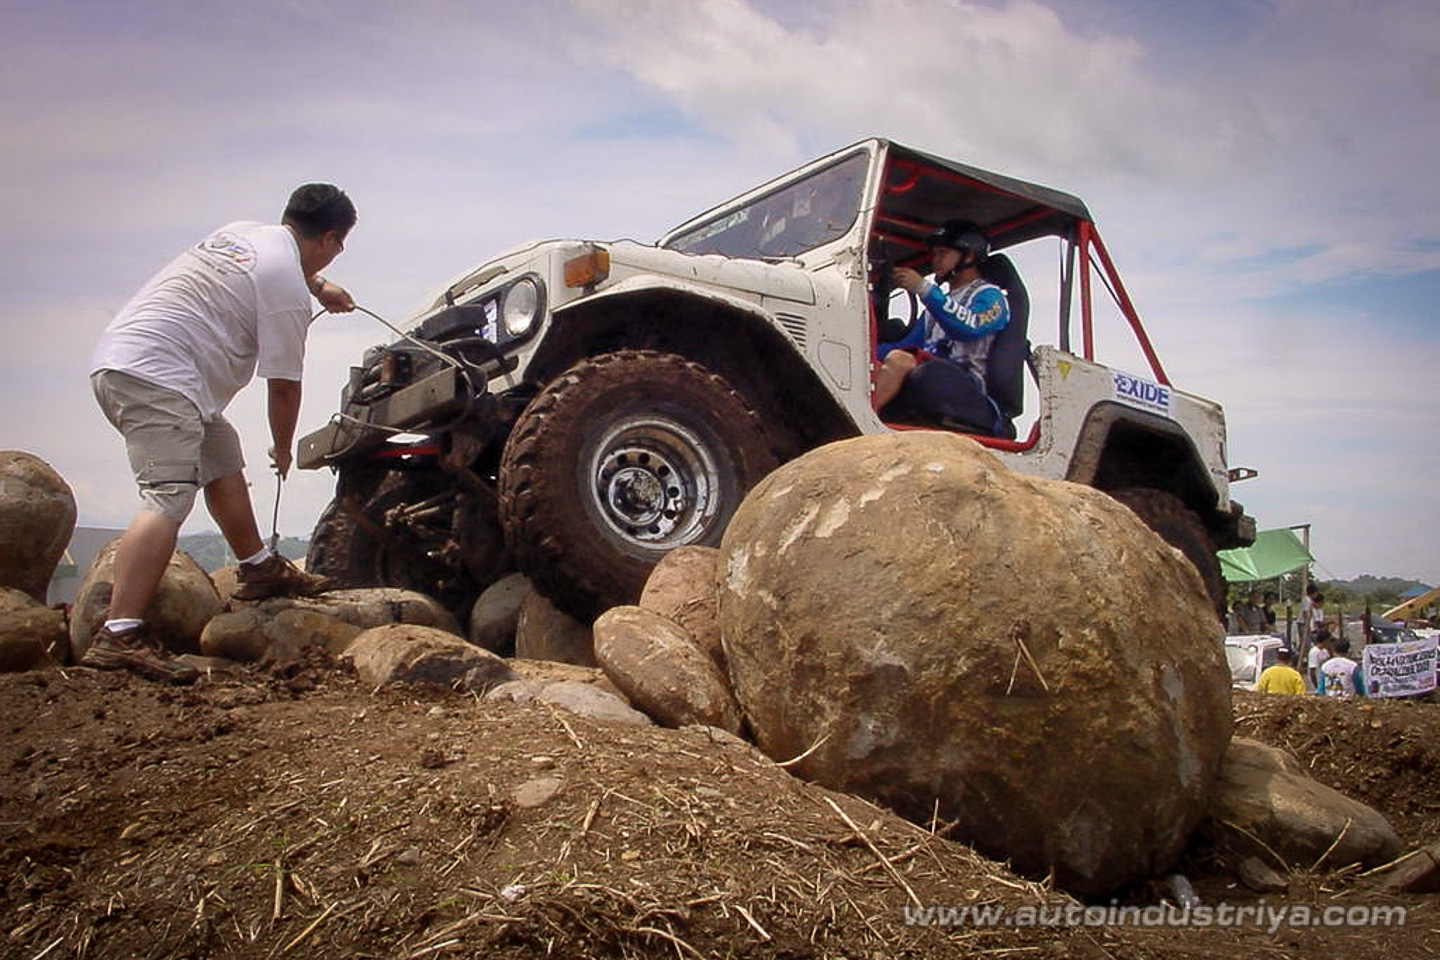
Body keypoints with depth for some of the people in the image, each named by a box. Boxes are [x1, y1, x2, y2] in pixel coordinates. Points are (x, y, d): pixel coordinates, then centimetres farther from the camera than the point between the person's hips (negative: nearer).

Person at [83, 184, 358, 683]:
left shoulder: (243, 231, 16)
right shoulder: (287, 290, -9)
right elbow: (284, 386, -4)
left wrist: (321, 287, 51)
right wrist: (282, 450, 11)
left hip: (116, 355, 11)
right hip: (157, 375, -11)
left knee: (222, 458, 20)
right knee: (168, 499, -18)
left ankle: (259, 568, 30)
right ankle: (119, 637, -26)